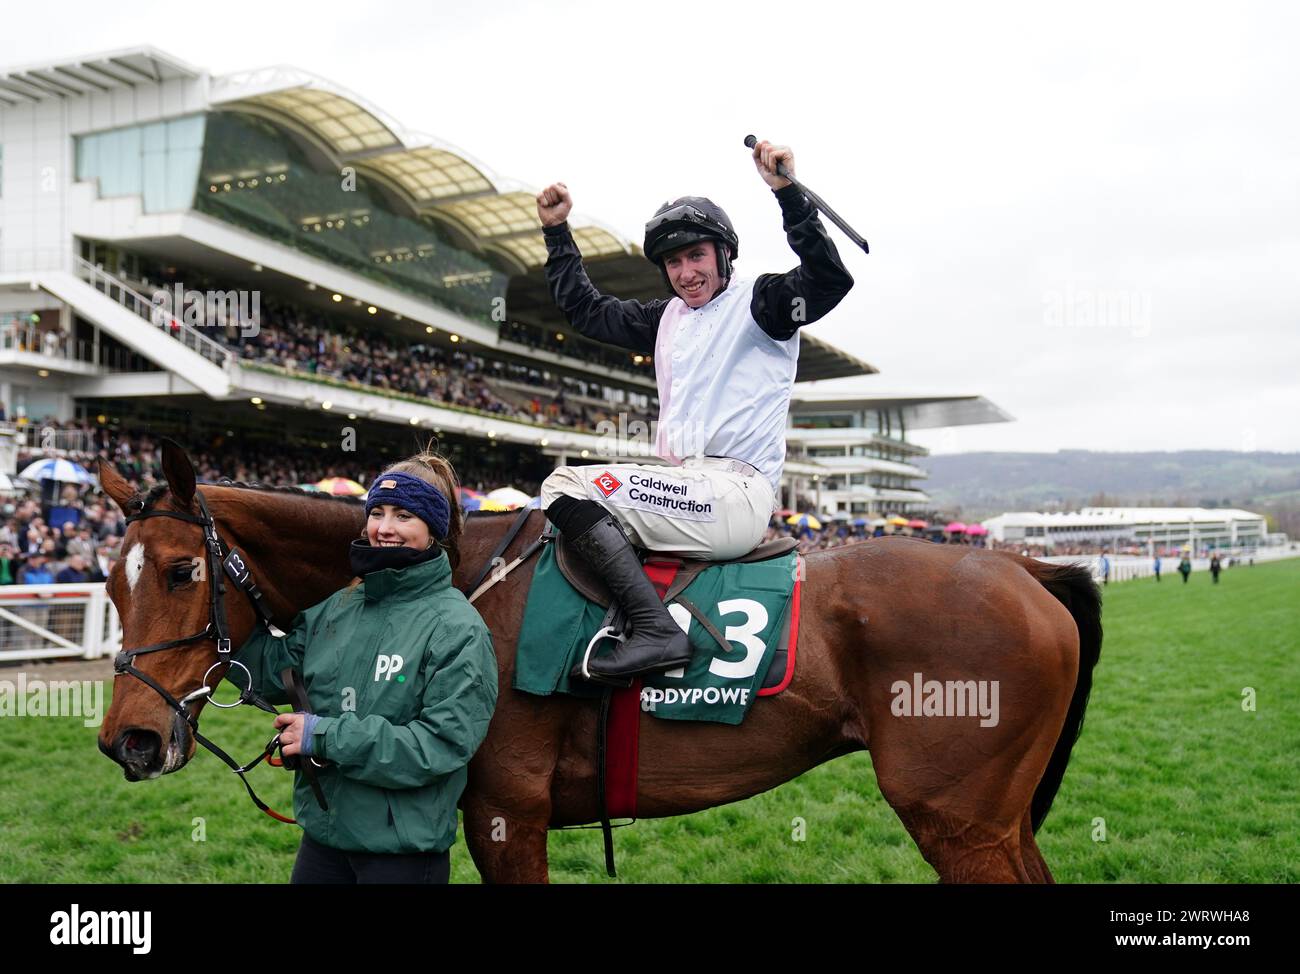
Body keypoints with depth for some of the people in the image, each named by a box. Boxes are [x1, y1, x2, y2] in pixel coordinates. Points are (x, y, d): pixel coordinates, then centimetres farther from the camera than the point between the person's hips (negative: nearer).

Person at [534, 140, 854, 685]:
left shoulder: (760, 303, 1)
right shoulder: (667, 318, 22)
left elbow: (829, 280, -19)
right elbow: (585, 310, 32)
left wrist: (787, 192, -26)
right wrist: (556, 232, 28)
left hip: (737, 495, -9)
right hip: (683, 487, 9)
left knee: (566, 485, -19)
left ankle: (656, 630, -31)